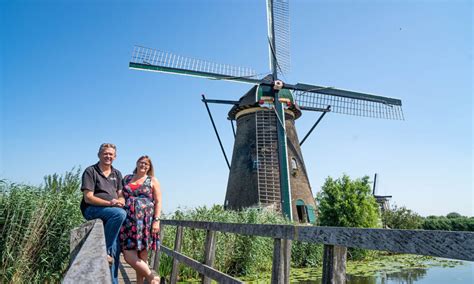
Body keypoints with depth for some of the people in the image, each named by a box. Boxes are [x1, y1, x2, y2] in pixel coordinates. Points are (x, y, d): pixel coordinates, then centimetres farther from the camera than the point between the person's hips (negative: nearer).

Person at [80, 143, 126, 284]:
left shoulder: (117, 174, 17)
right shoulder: (90, 171, -1)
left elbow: (121, 196, 15)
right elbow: (88, 198, -9)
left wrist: (120, 201, -9)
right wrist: (109, 203, -20)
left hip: (112, 213, 6)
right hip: (92, 209, -5)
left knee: (115, 252, -3)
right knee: (120, 213, -34)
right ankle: (105, 250, -23)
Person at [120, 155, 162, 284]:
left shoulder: (152, 180, 9)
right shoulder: (126, 178, 17)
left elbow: (158, 202, 3)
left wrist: (157, 220, -8)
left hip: (146, 220, -2)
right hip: (129, 220, 2)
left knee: (142, 255, -2)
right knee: (128, 255, -9)